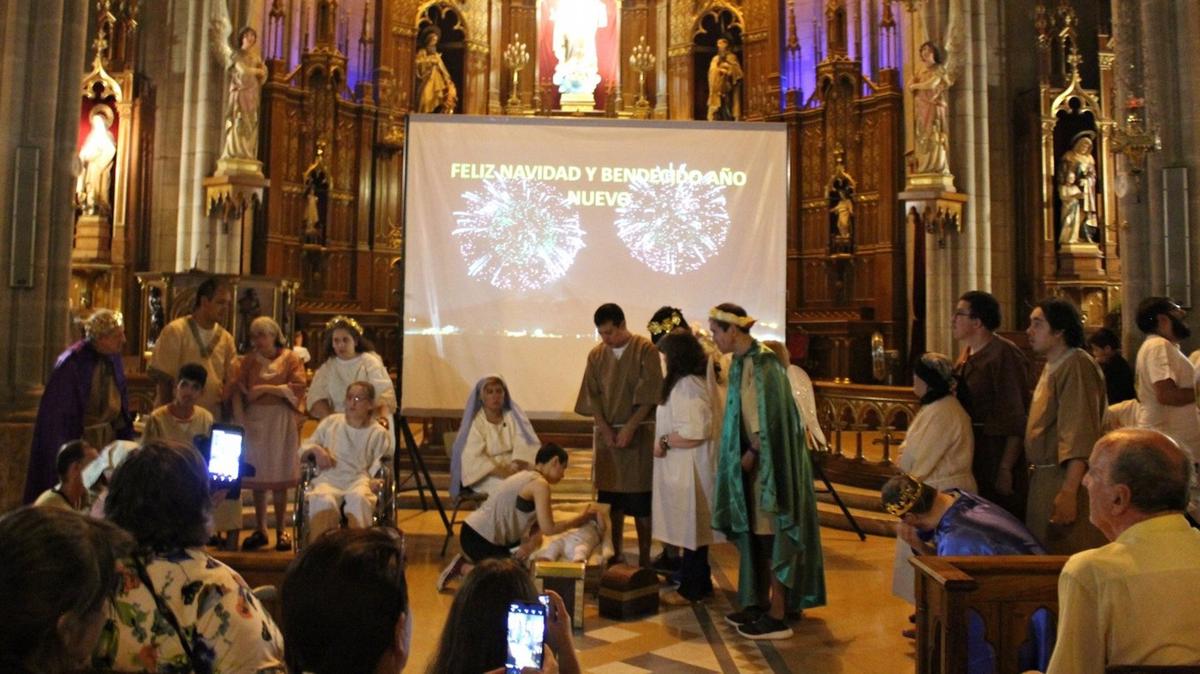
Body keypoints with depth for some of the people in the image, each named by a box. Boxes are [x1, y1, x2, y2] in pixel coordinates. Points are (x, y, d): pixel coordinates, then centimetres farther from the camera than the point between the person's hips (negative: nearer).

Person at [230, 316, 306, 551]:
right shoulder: (249, 360, 7)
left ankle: (281, 531, 12)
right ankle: (260, 530, 16)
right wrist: (240, 420, -12)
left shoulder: (289, 358, 2)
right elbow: (237, 391, -1)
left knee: (280, 478, 2)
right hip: (254, 420, 2)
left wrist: (265, 388, -13)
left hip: (281, 422, -2)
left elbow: (297, 388, -9)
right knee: (257, 477, 5)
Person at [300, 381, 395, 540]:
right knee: (324, 500, -36)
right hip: (329, 479, 1)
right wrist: (316, 449, 2)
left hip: (359, 480, -1)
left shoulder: (378, 433, 14)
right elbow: (304, 448, 24)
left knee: (359, 498, -39)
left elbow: (377, 468, 8)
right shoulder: (330, 422, 21)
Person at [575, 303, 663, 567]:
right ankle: (615, 554, 19)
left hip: (638, 433, -4)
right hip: (607, 433, 4)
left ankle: (644, 557, 9)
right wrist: (606, 429, -8)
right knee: (611, 497, 7)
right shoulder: (596, 354, 6)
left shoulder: (645, 350, -7)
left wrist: (629, 428, -16)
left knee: (640, 499, -1)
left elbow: (649, 396, -11)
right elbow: (592, 397, 3)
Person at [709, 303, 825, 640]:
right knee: (756, 534, 14)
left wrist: (752, 454, -12)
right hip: (753, 459, 9)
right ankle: (761, 603, 26)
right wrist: (744, 454, 6)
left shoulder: (763, 362, -18)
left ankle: (777, 618, 8)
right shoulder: (741, 362, 9)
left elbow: (770, 417, -20)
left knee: (772, 535, -1)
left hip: (769, 460, -9)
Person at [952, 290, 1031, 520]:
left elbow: (1016, 419, -17)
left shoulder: (1005, 355, -15)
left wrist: (1006, 469, -19)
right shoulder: (967, 355, 10)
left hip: (996, 457, -8)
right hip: (970, 459, 8)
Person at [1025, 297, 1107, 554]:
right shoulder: (1052, 366, 16)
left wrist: (1068, 492, -26)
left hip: (1065, 480, -10)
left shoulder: (1076, 365, -15)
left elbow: (1080, 437, -23)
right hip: (1044, 479, 10)